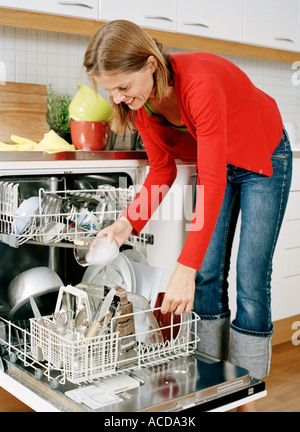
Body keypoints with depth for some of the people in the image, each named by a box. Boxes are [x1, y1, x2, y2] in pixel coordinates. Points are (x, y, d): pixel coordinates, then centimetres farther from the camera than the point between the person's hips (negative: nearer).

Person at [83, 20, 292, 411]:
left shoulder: (200, 82, -38)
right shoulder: (139, 101, -16)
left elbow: (212, 181, -40)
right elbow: (161, 171, -7)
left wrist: (185, 268, -43)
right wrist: (128, 223, -23)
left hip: (263, 161, -6)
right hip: (216, 163, 6)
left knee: (250, 278, -8)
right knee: (208, 274, 2)